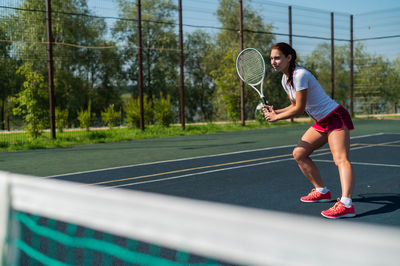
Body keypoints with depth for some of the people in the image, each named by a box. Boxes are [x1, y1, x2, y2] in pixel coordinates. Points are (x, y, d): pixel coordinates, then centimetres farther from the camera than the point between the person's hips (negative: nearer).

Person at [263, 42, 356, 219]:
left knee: (340, 159, -24)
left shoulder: (300, 75, -22)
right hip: (321, 122, 10)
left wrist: (276, 117, -9)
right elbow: (295, 106, 15)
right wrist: (275, 111, -1)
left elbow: (299, 109, -21)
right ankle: (322, 191, 22)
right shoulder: (285, 80, 6)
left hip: (336, 117, -10)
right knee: (299, 153, 11)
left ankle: (346, 204, -39)